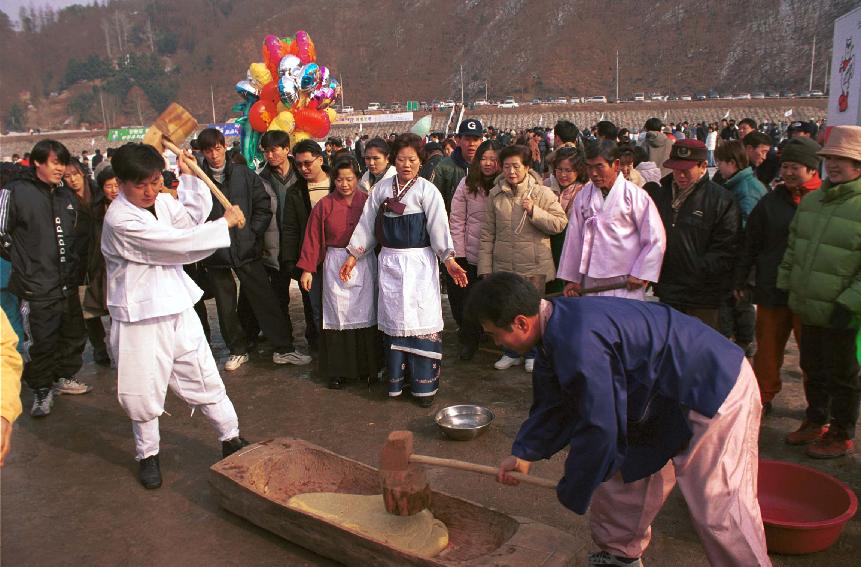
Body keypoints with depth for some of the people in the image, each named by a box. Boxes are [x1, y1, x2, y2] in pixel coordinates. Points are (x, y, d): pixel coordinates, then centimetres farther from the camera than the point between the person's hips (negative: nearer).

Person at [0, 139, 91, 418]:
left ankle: (64, 377, 37)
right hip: (36, 288, -6)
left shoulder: (66, 195, 10)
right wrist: (25, 260, 2)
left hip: (68, 283, 6)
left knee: (74, 334, 16)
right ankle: (42, 390, 19)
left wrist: (74, 260, 12)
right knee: (41, 342, 0)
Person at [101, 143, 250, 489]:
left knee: (204, 379, 12)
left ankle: (231, 439, 25)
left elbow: (194, 215, 20)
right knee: (144, 393, 10)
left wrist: (190, 175, 6)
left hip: (178, 310, 6)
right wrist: (226, 223, -16)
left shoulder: (162, 202, 2)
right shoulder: (120, 220, -22)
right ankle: (147, 455, 32)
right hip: (140, 319, -6)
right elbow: (179, 243, -25)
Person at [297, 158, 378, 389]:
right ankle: (337, 370, 13)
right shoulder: (324, 205, 0)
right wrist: (307, 269, -5)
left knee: (365, 315, 6)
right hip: (335, 265, -1)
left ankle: (367, 365, 20)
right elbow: (313, 238, 0)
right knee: (337, 316, 2)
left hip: (365, 264, 1)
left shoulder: (368, 201, 2)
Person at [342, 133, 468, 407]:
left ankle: (424, 384, 8)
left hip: (419, 262, -3)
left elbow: (439, 226, -10)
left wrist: (449, 260, -18)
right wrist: (353, 256, 9)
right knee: (393, 321, 9)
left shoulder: (427, 190, -4)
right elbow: (367, 224, 11)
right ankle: (396, 380, 22)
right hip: (390, 261, 4)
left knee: (421, 321, -4)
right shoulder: (381, 189, 7)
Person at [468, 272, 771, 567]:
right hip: (667, 398, 10)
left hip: (718, 392, -10)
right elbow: (554, 404, 12)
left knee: (720, 509, -6)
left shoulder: (579, 343, -35)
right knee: (621, 474, 16)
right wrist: (524, 453, 7)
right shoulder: (556, 324, -2)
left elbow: (599, 428, -29)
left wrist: (572, 493, -13)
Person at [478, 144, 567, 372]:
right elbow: (487, 233, 3)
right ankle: (511, 352, 31)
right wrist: (485, 267, 1)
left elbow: (560, 223, -8)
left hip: (534, 266, -2)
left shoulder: (542, 193, -5)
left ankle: (533, 354, 28)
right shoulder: (495, 194, 2)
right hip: (504, 265, 3)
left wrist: (534, 211, -20)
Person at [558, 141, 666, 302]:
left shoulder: (636, 196, -6)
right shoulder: (583, 197, 5)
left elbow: (656, 239, -3)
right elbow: (574, 239, 9)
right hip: (591, 283, 3)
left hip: (626, 284, -3)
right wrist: (571, 278, 10)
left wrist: (640, 274, -5)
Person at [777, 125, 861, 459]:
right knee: (812, 369, 20)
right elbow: (792, 247, 17)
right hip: (807, 307, 6)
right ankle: (816, 421, 39)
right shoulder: (811, 201, 8)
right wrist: (785, 286, 13)